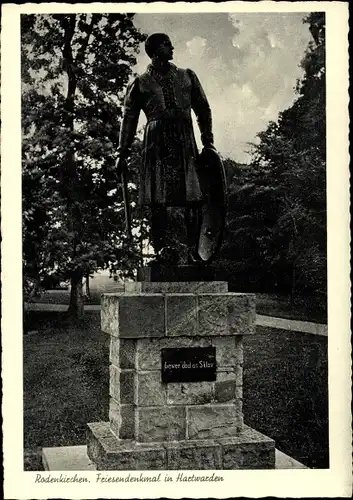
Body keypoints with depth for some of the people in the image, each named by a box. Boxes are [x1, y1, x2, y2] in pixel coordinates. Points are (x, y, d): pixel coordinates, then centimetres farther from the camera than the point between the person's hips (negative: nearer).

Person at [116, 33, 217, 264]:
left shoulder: (187, 76, 19)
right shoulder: (140, 83, 11)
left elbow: (203, 109, 19)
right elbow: (129, 120, 10)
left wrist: (208, 141, 10)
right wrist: (123, 153, 4)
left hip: (185, 140, 2)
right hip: (157, 141, -2)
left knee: (193, 197, -5)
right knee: (159, 199, -7)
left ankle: (193, 250, -1)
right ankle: (164, 247, -3)